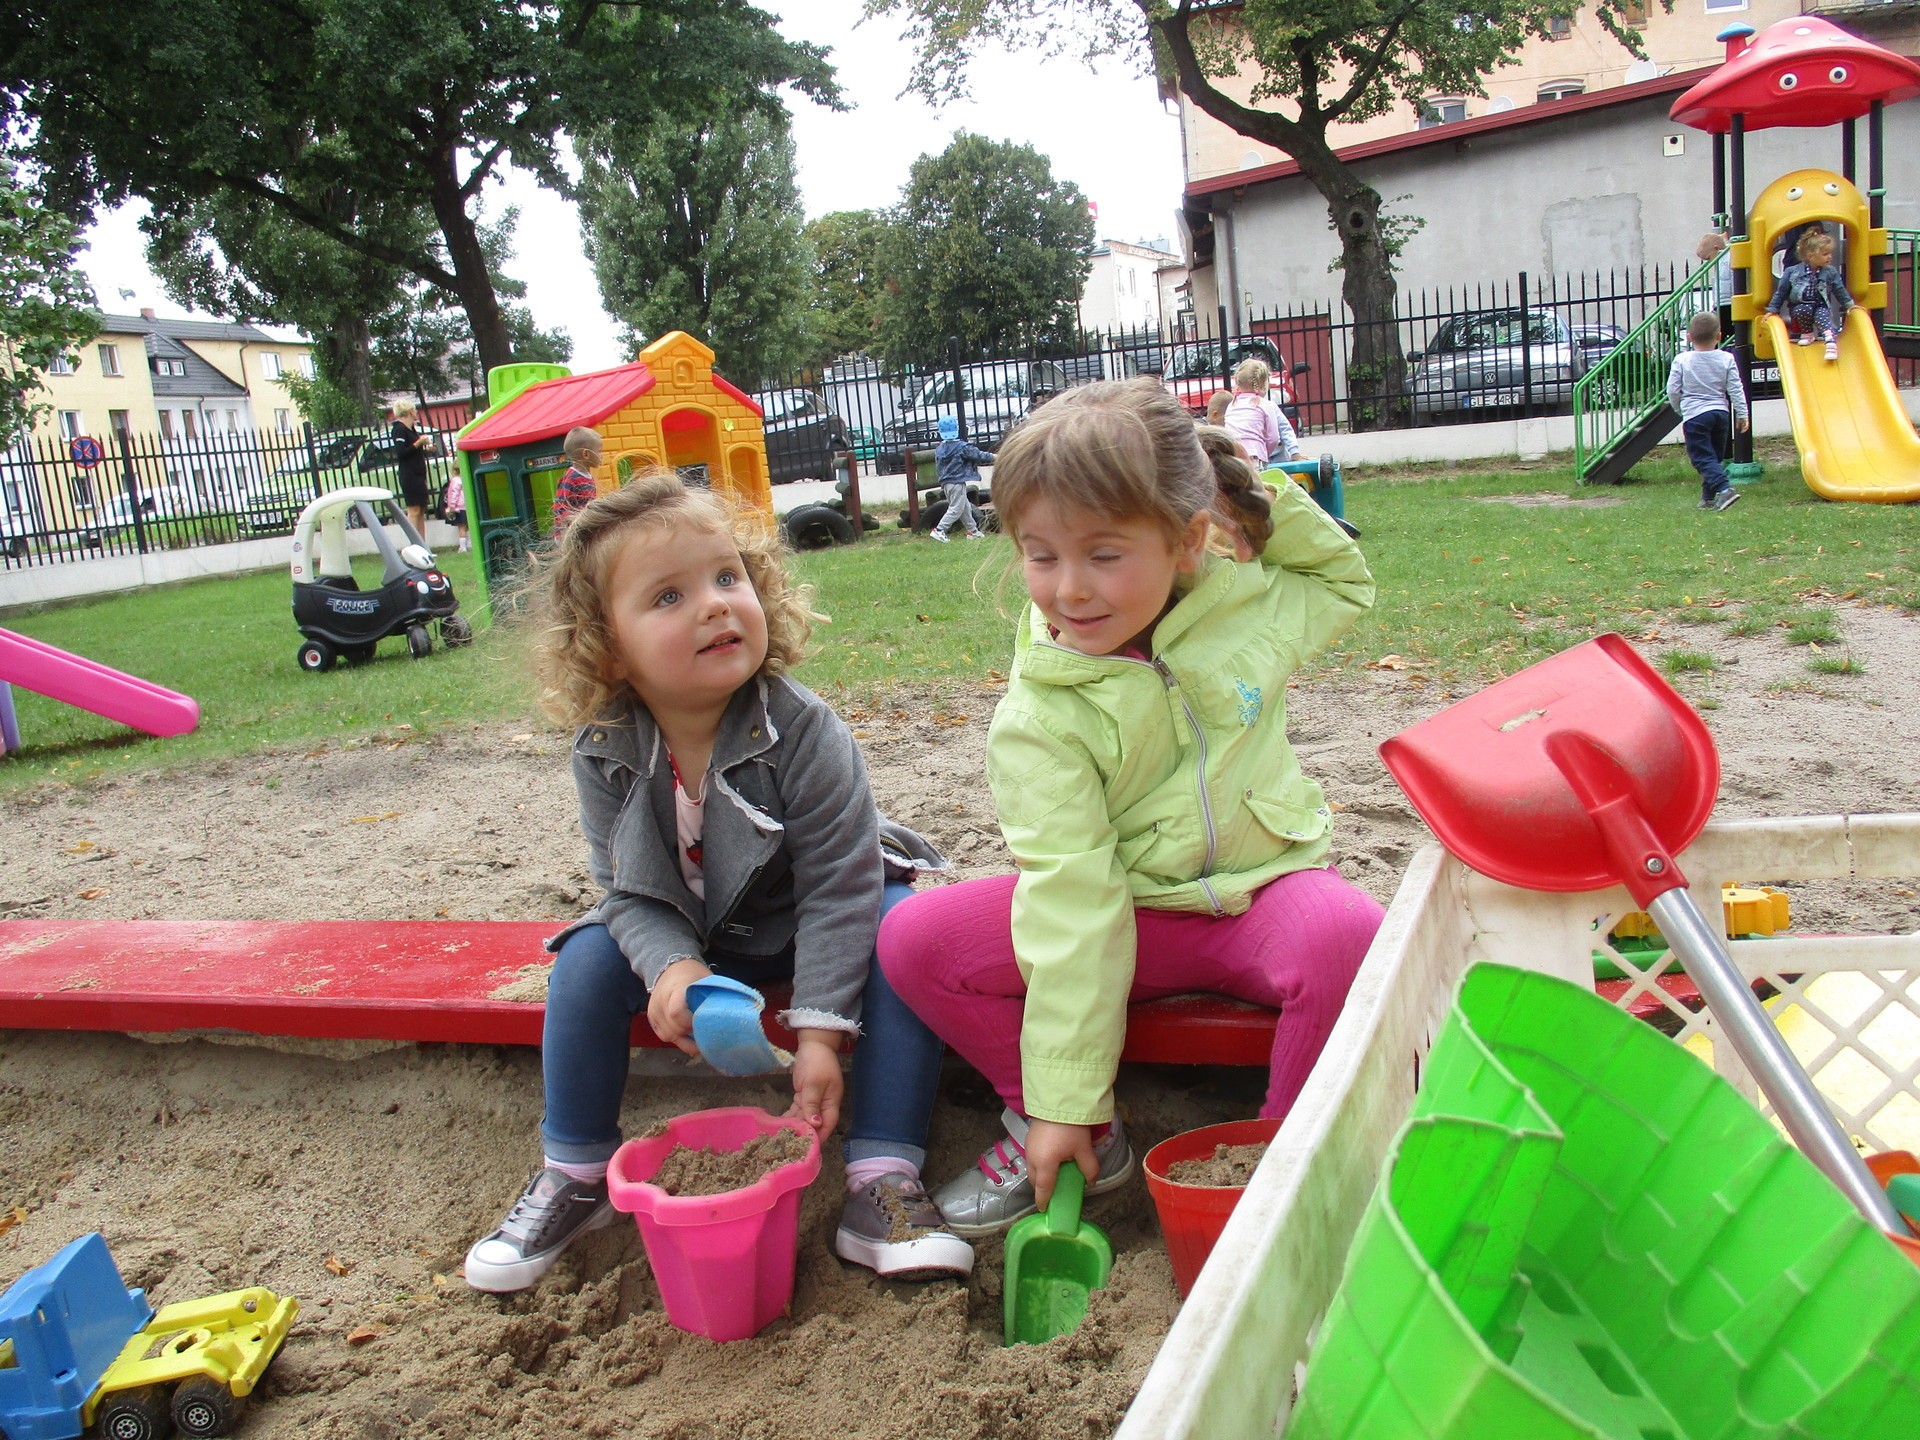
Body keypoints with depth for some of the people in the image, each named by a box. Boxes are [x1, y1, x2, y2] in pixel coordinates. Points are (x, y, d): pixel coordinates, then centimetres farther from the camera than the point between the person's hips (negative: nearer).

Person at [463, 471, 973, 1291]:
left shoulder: (802, 732, -29)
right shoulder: (604, 754, -19)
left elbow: (836, 889, -26)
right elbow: (628, 891, -12)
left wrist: (820, 1032, -29)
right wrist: (672, 966, -34)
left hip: (812, 924, -2)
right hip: (690, 936, 3)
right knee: (588, 960, -18)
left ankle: (883, 1182, -23)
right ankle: (575, 1177, 4)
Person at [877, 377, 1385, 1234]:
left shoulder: (1243, 606, -7)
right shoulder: (1038, 717, -15)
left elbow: (1344, 584, 17)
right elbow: (1070, 895, -18)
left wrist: (1271, 504, -4)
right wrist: (1065, 1099, -18)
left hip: (1264, 885, 0)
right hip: (1128, 914, 0)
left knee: (1345, 935, -36)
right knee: (913, 940, -18)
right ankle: (1087, 1135, 1)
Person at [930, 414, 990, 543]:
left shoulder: (938, 449, 7)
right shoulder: (961, 447, -12)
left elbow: (938, 469, 14)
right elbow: (978, 455, -7)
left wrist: (942, 481, 25)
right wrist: (993, 458, 8)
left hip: (945, 482, 8)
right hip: (957, 482, -8)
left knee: (965, 507, 17)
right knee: (956, 509, -4)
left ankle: (973, 530, 22)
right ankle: (939, 530, -13)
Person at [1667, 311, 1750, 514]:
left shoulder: (1682, 360, -6)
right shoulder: (1727, 359, 2)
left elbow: (1672, 390, -2)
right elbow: (1736, 389, 3)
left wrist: (1678, 408, 16)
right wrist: (1742, 414, 11)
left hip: (1695, 415, -4)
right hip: (1721, 413, 4)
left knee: (1702, 457, -5)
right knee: (1715, 456, 16)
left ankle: (1725, 488, -25)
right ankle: (1708, 497, 20)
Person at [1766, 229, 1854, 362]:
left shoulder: (1831, 272, 0)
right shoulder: (1792, 272, -9)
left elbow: (1840, 291, 13)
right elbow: (1781, 292, 0)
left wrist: (1850, 305, 13)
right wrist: (1772, 310, -1)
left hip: (1821, 307, 1)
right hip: (1799, 307, -1)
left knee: (1822, 315, -32)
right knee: (1804, 310, -35)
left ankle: (1831, 340, -54)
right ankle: (1807, 334, -9)